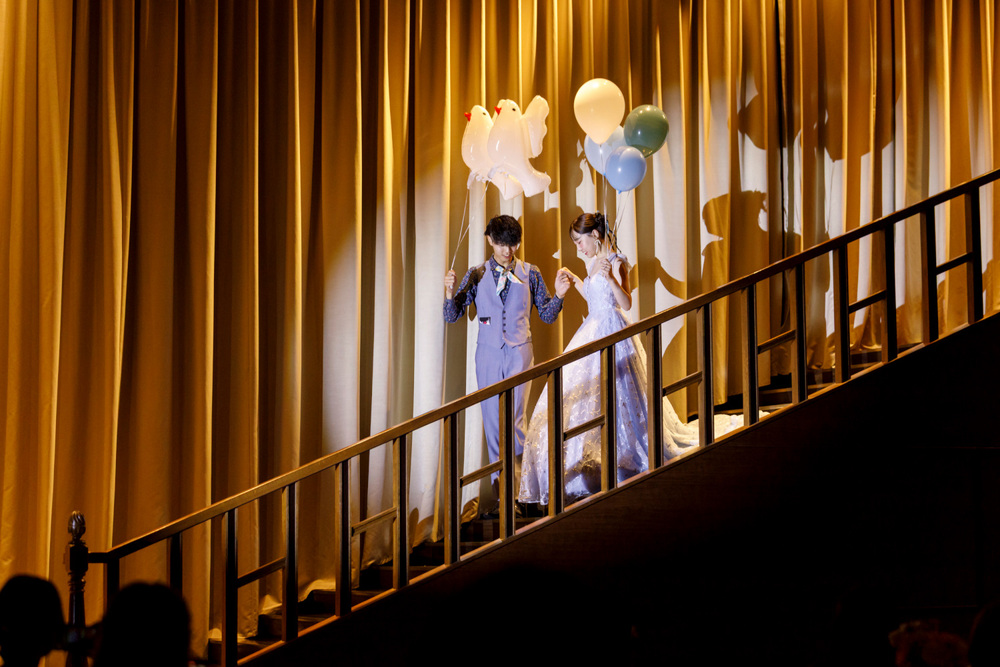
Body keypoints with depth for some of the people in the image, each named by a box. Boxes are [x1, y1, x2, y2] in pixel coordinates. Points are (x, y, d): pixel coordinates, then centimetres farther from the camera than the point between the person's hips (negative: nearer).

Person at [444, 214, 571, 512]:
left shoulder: (530, 274, 2)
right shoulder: (477, 275, 2)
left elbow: (547, 316, 7)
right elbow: (452, 316, 2)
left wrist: (558, 295, -12)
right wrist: (450, 293, -17)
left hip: (519, 353, -1)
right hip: (488, 353, 1)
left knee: (515, 417, -8)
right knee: (492, 416, 6)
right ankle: (499, 476, 16)